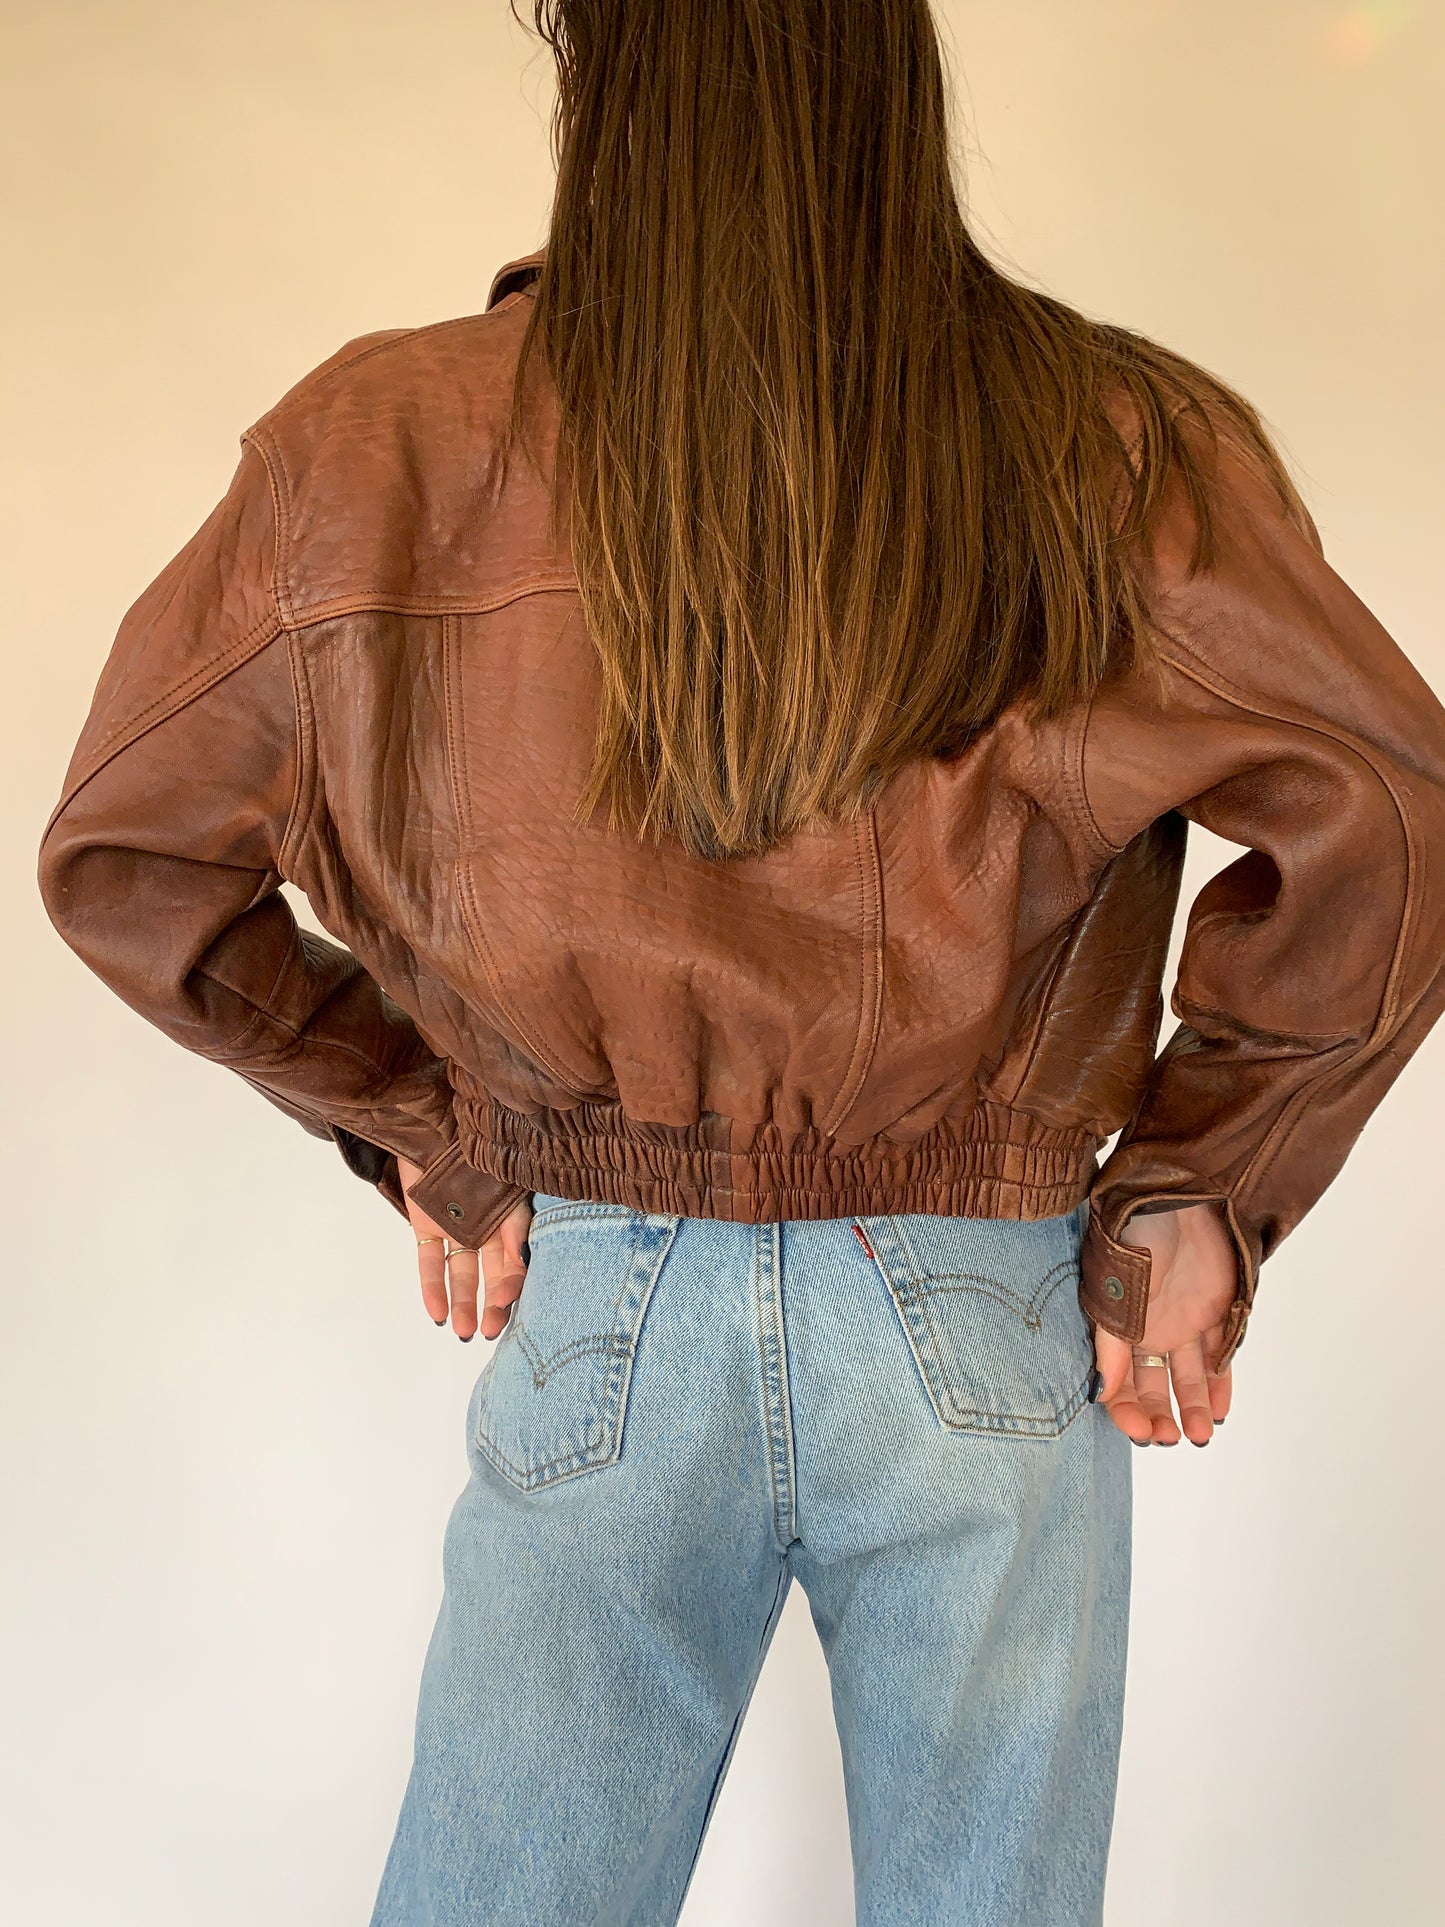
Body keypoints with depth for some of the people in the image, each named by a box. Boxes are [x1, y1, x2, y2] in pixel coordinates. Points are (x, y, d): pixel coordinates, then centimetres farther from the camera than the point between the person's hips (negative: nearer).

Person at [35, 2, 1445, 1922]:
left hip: (595, 1318, 0)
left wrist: (411, 1120, 8)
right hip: (989, 1326, 1)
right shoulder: (1107, 444, -7)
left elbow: (124, 859, 2)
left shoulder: (375, 446, -5)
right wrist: (1190, 1187, -3)